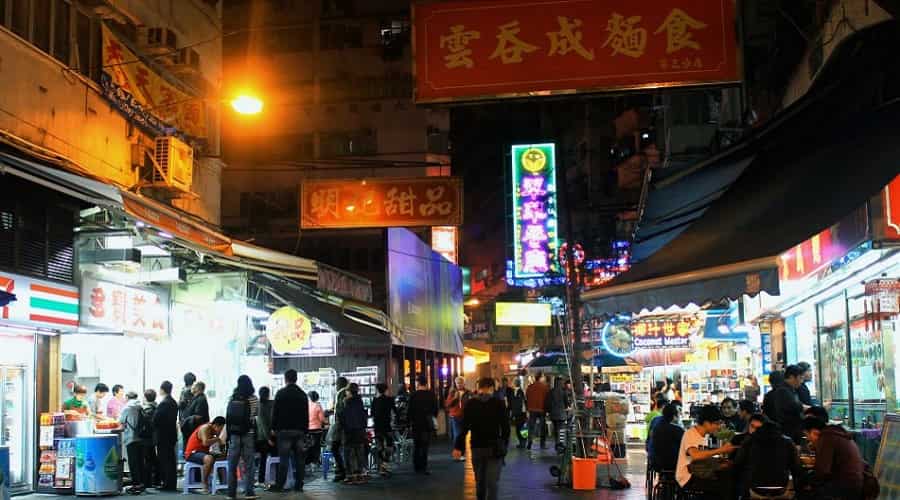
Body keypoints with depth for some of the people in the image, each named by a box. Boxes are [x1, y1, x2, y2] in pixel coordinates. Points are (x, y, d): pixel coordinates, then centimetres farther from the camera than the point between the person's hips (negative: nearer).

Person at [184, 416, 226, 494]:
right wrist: (217, 439, -19)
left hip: (202, 452, 10)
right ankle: (205, 486, -27)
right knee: (209, 458, -35)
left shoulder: (212, 430, 11)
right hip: (192, 453, -10)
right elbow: (205, 442, -32)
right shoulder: (205, 428, -17)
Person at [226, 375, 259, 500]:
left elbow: (228, 416, 2)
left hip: (234, 434, 2)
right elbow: (257, 413, 7)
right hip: (249, 434, -2)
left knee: (232, 465, 8)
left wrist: (228, 435, 10)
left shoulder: (232, 398, 0)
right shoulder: (253, 399, -7)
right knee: (249, 464, 4)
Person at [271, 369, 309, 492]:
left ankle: (279, 485, -4)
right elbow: (306, 415, 13)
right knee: (299, 459, 5)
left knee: (284, 459, -4)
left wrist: (274, 428, 3)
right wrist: (305, 430, 16)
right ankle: (298, 485, 5)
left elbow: (275, 412, -5)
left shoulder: (281, 393, -3)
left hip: (284, 430, -4)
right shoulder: (303, 394, 11)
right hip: (300, 430, 4)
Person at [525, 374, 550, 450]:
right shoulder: (545, 387, -8)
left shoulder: (530, 387, 1)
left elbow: (526, 399, 7)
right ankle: (543, 444, 7)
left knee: (531, 427, 7)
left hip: (532, 410, 2)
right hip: (542, 410, -2)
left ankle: (529, 443, -3)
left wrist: (528, 409, 15)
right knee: (543, 427, 7)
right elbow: (548, 399, -5)